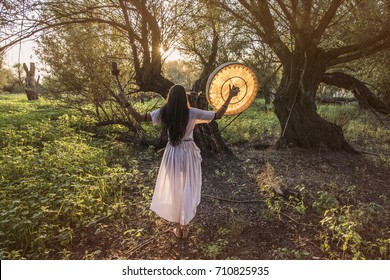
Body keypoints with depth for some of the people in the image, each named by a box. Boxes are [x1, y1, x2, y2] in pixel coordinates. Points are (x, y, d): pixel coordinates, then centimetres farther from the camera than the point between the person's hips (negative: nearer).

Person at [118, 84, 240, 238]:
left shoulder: (163, 113, -10)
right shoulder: (192, 113, -14)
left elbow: (139, 118, -9)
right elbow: (218, 115, -9)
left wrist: (125, 101, 1)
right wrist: (230, 97, -2)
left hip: (172, 154, 1)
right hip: (189, 154, -1)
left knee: (173, 189, 15)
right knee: (188, 190, 14)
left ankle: (177, 227, 28)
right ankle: (184, 227, 27)